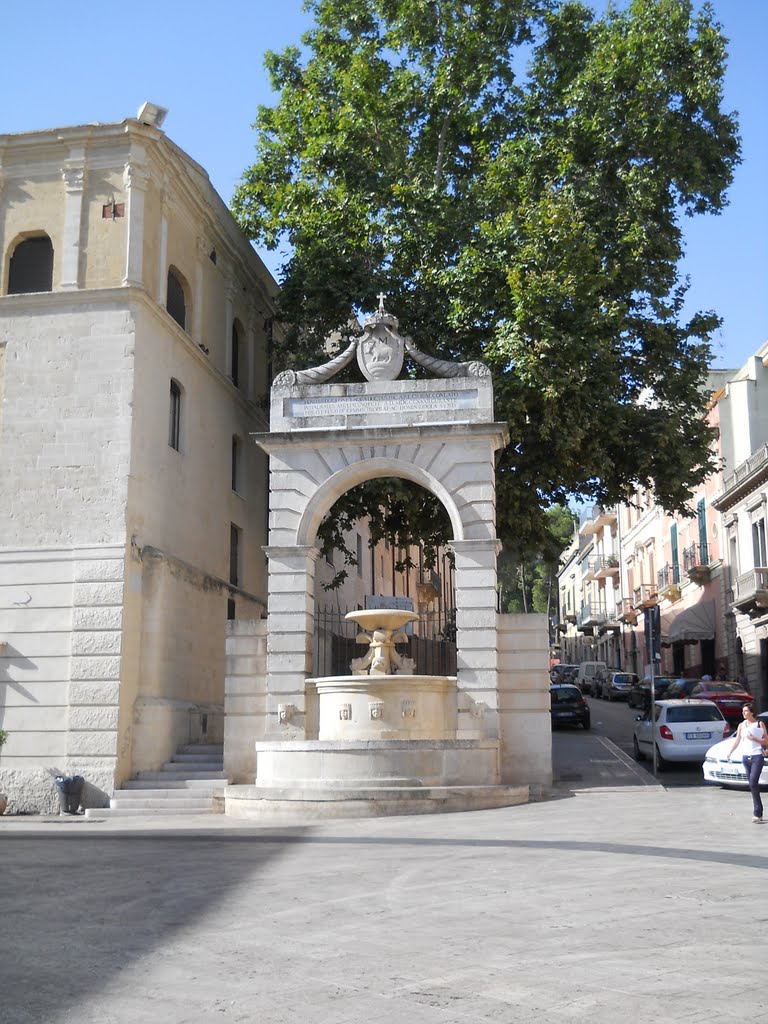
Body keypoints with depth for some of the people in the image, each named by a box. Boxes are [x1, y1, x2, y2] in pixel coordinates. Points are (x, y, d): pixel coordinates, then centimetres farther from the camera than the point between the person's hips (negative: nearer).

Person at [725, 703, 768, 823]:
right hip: (745, 757, 5)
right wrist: (729, 753, -1)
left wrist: (754, 739, -13)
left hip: (757, 756, -5)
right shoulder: (741, 725, 13)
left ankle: (756, 814, -13)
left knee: (753, 783, -16)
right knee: (753, 785, 6)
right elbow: (737, 741, 11)